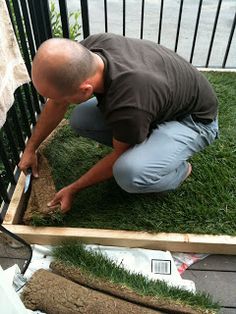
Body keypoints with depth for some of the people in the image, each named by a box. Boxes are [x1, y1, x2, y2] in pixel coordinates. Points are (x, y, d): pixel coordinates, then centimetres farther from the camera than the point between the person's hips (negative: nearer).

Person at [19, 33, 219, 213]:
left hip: (194, 118, -6)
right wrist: (31, 148, 6)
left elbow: (119, 155, -20)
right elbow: (57, 104, -4)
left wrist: (73, 189, -8)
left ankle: (180, 169, 0)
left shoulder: (129, 106, -41)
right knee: (80, 119, -7)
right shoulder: (86, 49, -21)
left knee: (130, 173, -33)